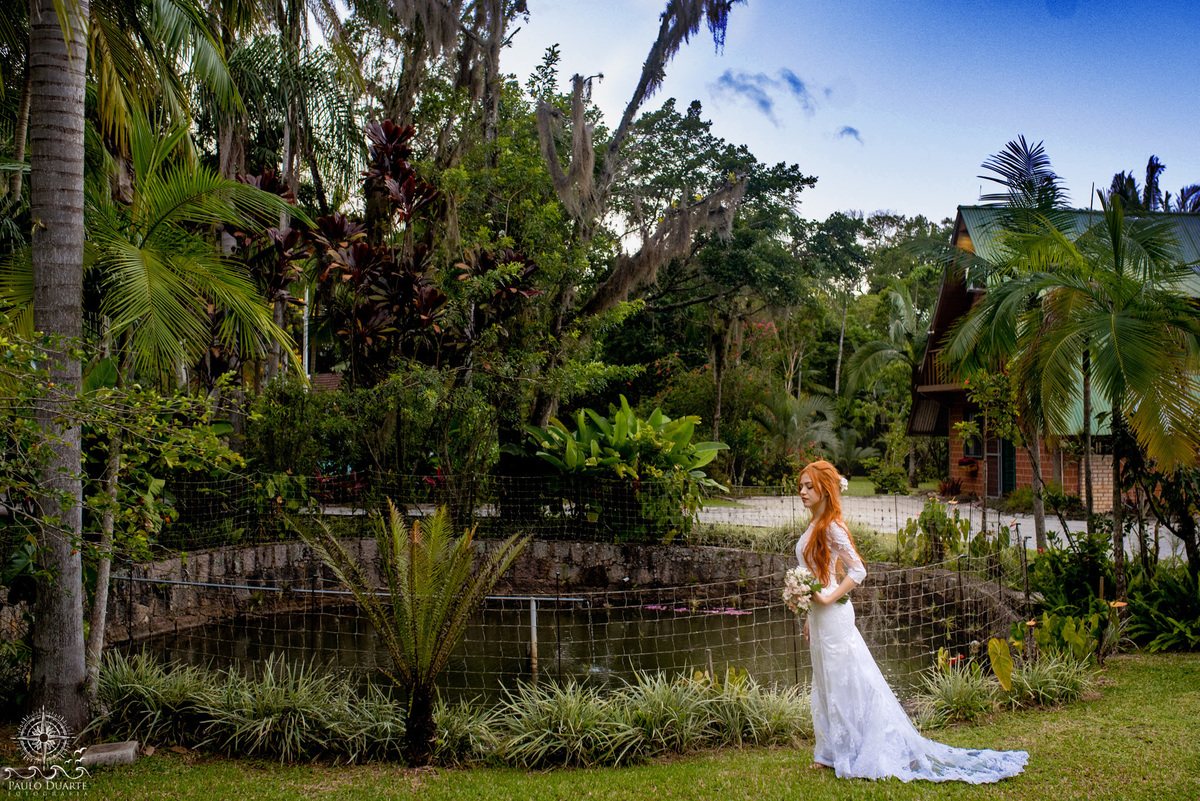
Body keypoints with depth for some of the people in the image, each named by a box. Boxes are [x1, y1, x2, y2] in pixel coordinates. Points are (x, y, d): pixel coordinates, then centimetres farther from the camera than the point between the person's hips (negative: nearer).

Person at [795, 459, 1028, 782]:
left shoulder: (832, 527, -15)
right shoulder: (814, 527, 13)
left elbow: (858, 570, -19)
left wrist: (828, 599, -21)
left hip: (833, 615, -9)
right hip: (819, 615, 9)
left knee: (844, 680, -2)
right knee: (826, 682, 14)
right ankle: (832, 753, 23)